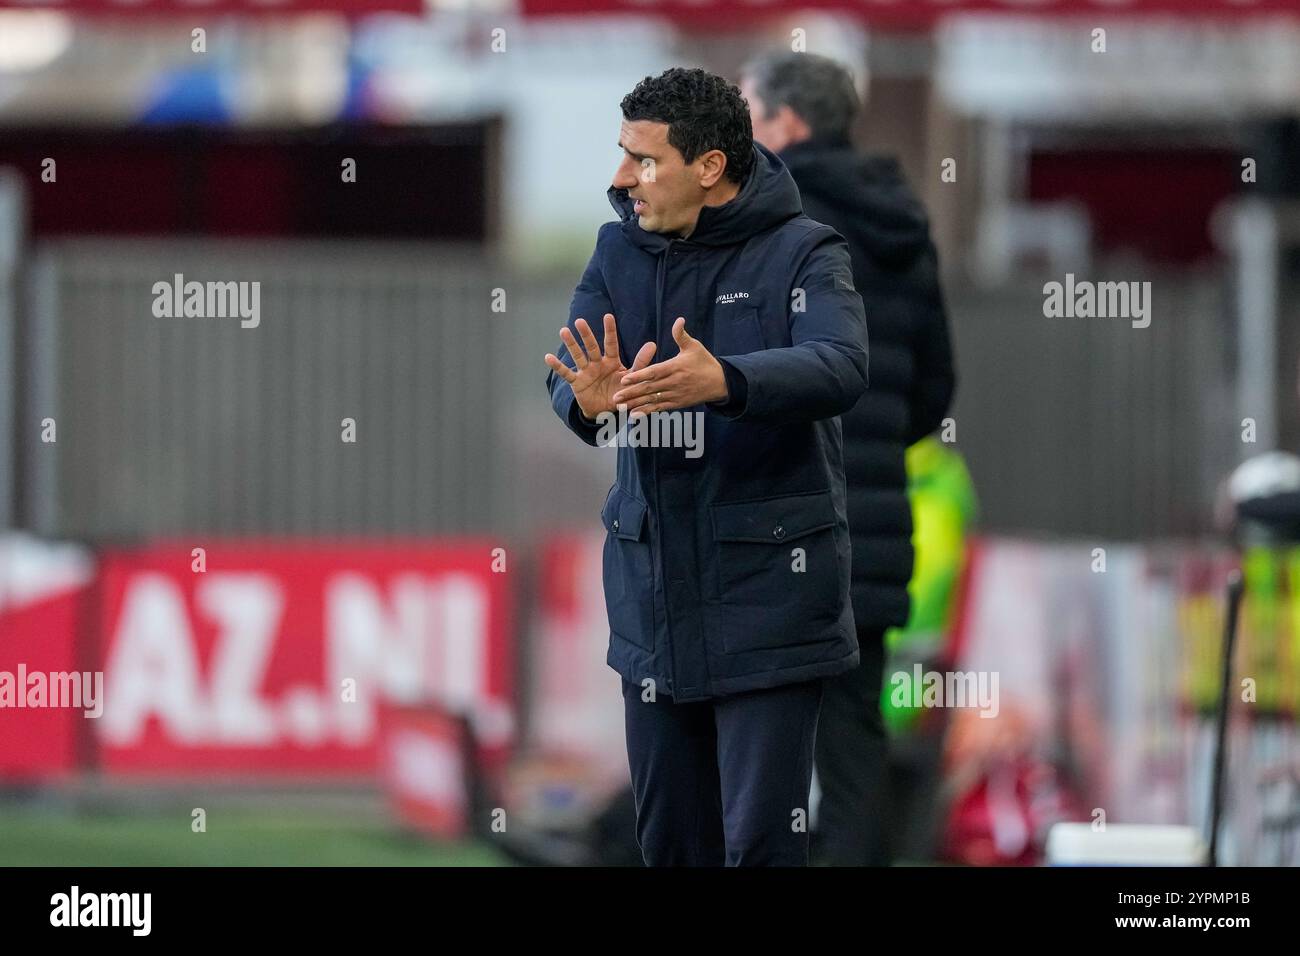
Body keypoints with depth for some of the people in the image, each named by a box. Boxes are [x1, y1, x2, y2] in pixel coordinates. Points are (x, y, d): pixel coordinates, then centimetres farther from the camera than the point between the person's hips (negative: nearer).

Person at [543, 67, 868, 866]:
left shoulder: (803, 254, -7)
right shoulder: (621, 253, 7)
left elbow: (840, 368, -25)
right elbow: (566, 377, -5)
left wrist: (725, 382, -44)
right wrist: (588, 401, -31)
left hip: (766, 588, -5)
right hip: (652, 588, 5)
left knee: (762, 838, -9)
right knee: (670, 839, 13)